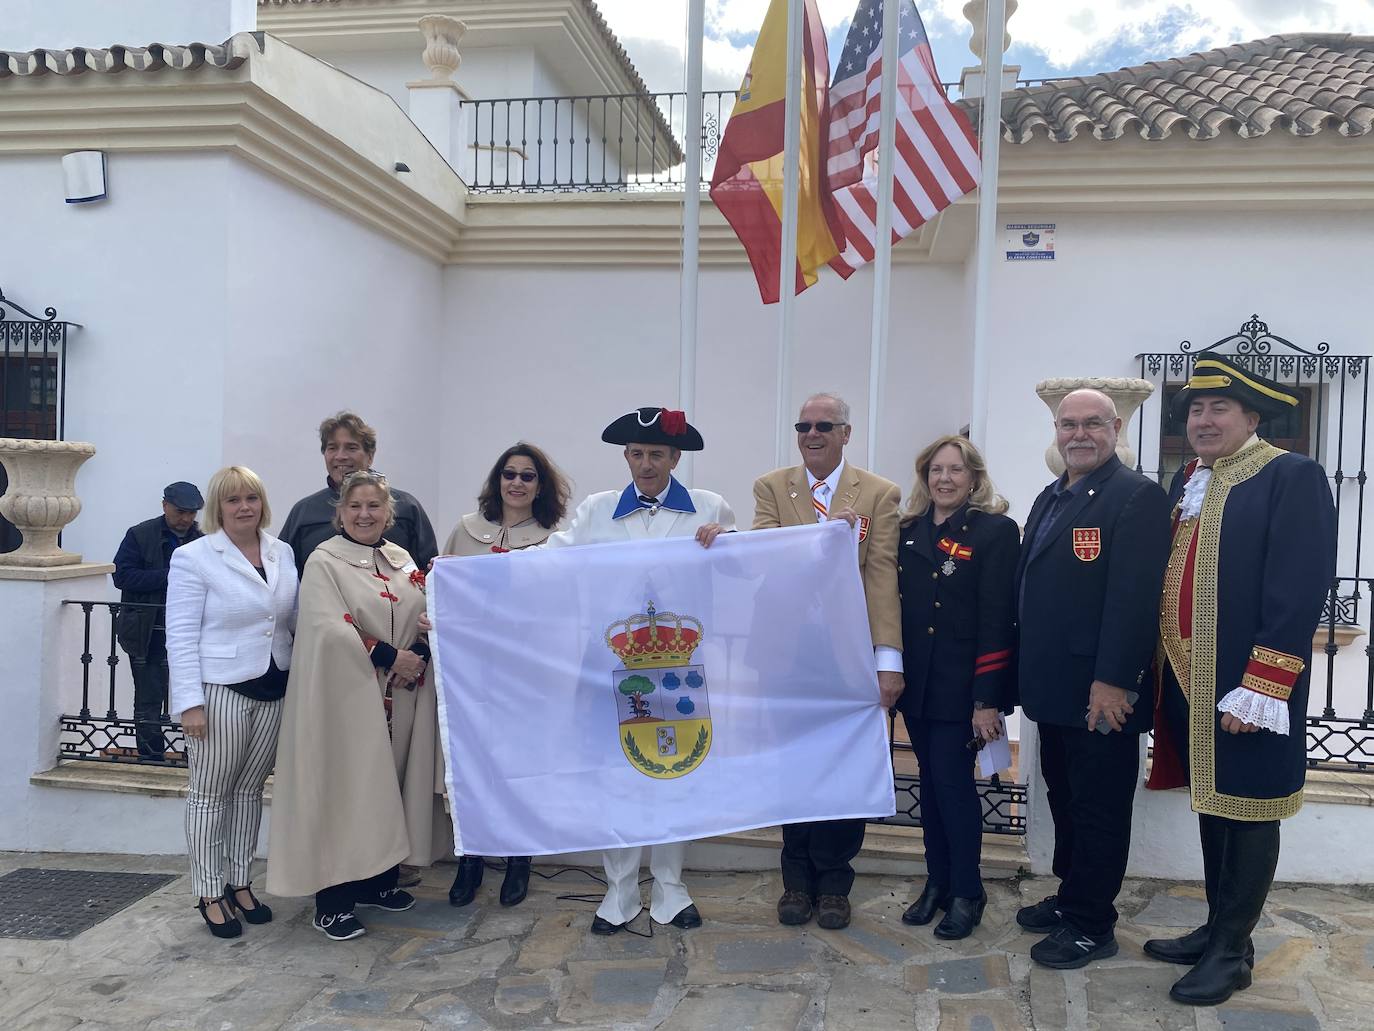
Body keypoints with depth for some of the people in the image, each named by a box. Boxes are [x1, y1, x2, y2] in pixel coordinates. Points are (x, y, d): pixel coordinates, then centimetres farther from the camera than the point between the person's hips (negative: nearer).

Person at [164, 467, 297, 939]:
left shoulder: (283, 553, 6)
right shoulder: (193, 558, -7)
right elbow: (181, 637, -10)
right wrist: (190, 702, -15)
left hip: (273, 689, 5)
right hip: (220, 690, -5)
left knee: (250, 789, 14)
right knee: (210, 794, 6)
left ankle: (240, 883, 26)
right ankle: (210, 895, 17)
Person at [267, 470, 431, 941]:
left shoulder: (401, 560, 13)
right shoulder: (324, 561, -5)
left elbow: (427, 616, 11)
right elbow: (330, 628, -17)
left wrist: (419, 656, -8)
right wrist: (389, 656, -17)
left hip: (397, 697, 6)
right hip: (345, 696, -6)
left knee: (386, 788, 12)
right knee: (342, 791, -3)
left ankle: (380, 880, 26)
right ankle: (330, 902, 5)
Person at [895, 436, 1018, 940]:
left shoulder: (996, 531, -7)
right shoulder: (909, 530, 9)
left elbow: (997, 620, -12)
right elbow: (895, 604, 10)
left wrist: (987, 699, -15)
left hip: (961, 685, -5)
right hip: (916, 681, 5)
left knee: (954, 781, -1)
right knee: (930, 781, 13)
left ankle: (967, 893, 15)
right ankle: (937, 882, 26)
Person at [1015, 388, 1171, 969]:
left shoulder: (1137, 497, -13)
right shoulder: (1050, 499, 14)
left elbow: (1134, 595, -20)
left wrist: (1113, 682, -24)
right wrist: (1028, 674, 13)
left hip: (1102, 692, -8)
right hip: (1054, 687, 8)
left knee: (1098, 808, 5)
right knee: (1065, 800, 19)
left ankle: (1091, 926, 18)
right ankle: (1071, 897, 34)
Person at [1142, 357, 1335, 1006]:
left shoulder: (1293, 477, -10)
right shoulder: (1184, 482, 12)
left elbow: (1300, 593, -17)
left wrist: (1259, 688, -21)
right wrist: (1164, 670, 9)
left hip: (1248, 690, -7)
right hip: (1188, 682, 7)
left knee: (1247, 813, 5)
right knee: (1212, 805, 17)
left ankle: (1233, 951, 17)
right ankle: (1216, 928, 30)